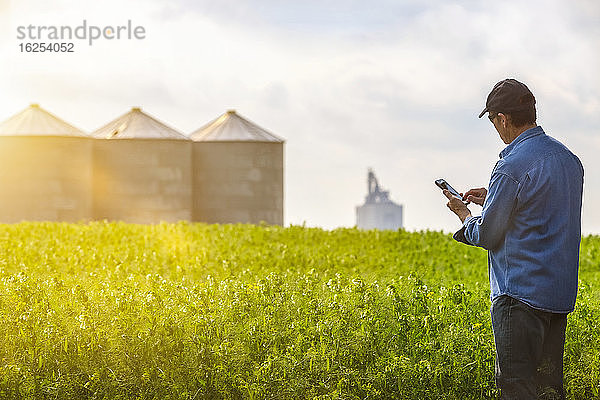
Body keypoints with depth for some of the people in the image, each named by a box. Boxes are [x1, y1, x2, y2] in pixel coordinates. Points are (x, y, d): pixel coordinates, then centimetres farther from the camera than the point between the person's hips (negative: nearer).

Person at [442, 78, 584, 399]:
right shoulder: (568, 159, 11)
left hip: (522, 294, -8)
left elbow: (486, 235, -9)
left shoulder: (512, 167, -16)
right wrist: (493, 200, 21)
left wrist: (463, 213, 11)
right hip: (560, 296, 9)